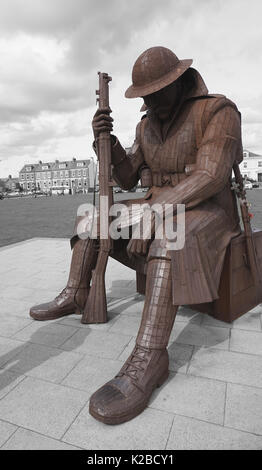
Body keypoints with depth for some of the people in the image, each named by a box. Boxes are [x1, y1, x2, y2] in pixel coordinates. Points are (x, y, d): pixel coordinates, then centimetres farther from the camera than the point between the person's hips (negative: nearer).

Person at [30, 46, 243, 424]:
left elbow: (209, 177, -23)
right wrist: (106, 139, -8)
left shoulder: (217, 111, -10)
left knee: (168, 237, -41)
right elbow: (127, 179, 9)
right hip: (158, 210, 7)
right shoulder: (147, 126, 11)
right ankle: (75, 295, 6)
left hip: (206, 213, -7)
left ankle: (149, 357, -39)